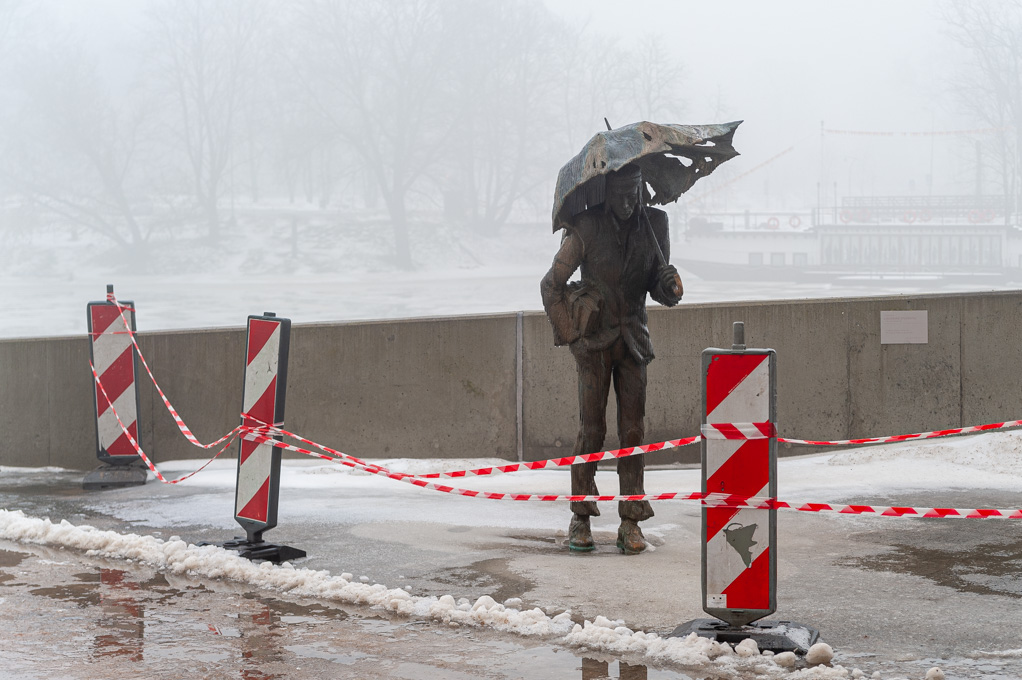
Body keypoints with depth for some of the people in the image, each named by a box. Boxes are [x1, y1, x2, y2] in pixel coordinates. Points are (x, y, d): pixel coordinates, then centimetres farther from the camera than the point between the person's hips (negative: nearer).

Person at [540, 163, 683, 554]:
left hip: (633, 340, 3)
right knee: (591, 429, -3)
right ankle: (580, 519, 8)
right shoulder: (585, 228, -10)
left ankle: (631, 523, 2)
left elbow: (657, 284, 8)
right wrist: (569, 334, -6)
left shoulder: (653, 224, 0)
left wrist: (669, 287, -15)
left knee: (633, 430, -1)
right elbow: (551, 285, -3)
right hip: (594, 341, -3)